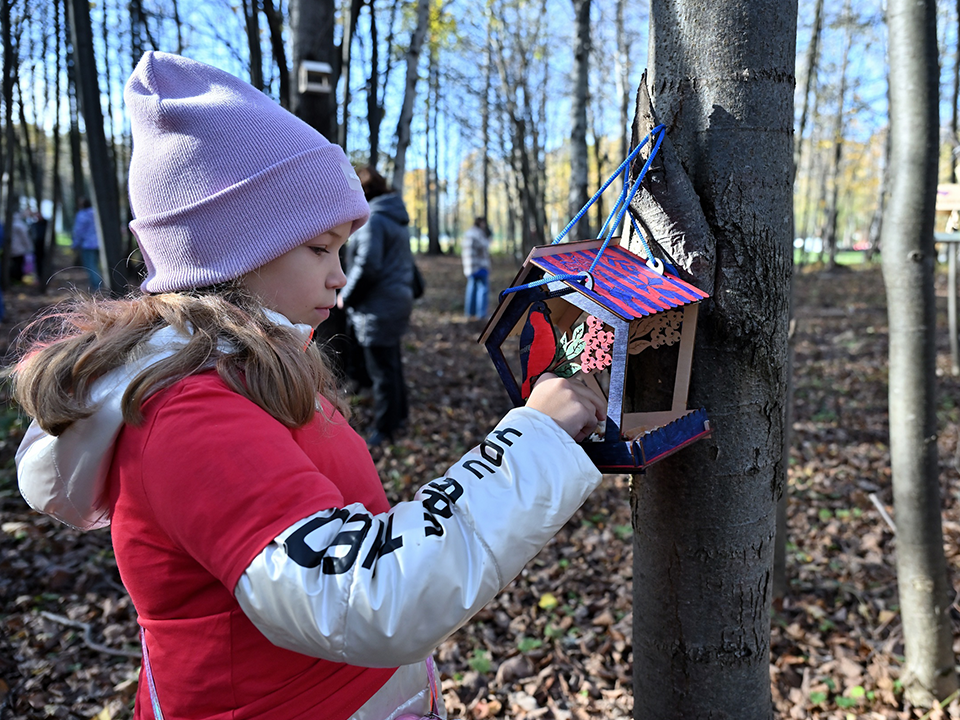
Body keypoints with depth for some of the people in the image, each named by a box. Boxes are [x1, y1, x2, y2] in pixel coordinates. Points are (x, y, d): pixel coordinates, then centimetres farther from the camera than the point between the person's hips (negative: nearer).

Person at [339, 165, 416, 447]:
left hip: (379, 307, -10)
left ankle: (384, 429, 10)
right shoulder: (397, 219, 13)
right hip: (398, 300, 10)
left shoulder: (373, 220, -16)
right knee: (391, 362, 21)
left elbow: (367, 266, -22)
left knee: (381, 369, 0)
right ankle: (399, 413, 35)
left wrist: (346, 296, -8)